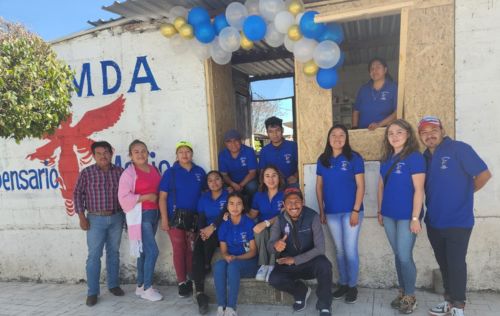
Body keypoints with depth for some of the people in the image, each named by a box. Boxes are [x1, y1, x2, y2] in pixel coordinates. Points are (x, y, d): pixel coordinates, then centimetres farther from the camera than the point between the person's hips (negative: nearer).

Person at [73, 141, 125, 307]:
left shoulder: (119, 172, 1)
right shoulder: (86, 173, -3)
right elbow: (77, 194, -1)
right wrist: (82, 217, -6)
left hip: (116, 218, 2)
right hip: (95, 219, -2)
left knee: (114, 253, 12)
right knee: (94, 255, 0)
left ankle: (113, 285, 25)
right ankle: (92, 292, 8)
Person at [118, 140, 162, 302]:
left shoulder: (154, 169, 10)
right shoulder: (129, 172, -11)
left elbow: (160, 189, 21)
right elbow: (123, 197, -17)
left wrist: (158, 197, 2)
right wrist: (146, 197, -17)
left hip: (154, 213, 7)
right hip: (140, 215, -7)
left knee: (144, 251, 13)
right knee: (153, 251, -9)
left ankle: (140, 286, 24)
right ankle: (147, 288, 5)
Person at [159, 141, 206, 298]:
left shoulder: (200, 172, 6)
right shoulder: (170, 172, 0)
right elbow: (162, 197, -3)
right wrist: (164, 219, -10)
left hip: (194, 217, 2)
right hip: (176, 216, -2)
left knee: (192, 249, 8)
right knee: (179, 249, 1)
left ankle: (193, 280, 21)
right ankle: (182, 283, 12)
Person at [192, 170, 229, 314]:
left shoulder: (228, 195, 1)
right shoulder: (204, 198, 15)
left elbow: (224, 214, -13)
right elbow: (201, 218, 6)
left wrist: (212, 227, -25)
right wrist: (202, 230, -15)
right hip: (207, 232, 3)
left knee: (209, 240, -36)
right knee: (197, 252, -25)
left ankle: (207, 267, -12)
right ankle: (200, 293, -30)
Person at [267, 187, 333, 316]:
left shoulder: (312, 217, -18)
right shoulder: (280, 219, -9)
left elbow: (320, 248, -20)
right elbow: (270, 246, -9)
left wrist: (295, 260, -27)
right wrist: (275, 245, -35)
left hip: (310, 261, -2)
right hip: (289, 264, 2)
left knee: (324, 265, -35)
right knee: (274, 279, -25)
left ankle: (324, 305, -9)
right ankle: (301, 291, 8)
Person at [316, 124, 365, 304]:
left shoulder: (354, 158, -6)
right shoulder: (323, 160, 5)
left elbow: (360, 186, -8)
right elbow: (319, 186, 8)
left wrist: (356, 210, -14)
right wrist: (321, 211, 5)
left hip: (350, 211, -3)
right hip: (331, 212, 3)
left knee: (350, 250, 2)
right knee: (339, 250, 13)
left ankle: (352, 286, 19)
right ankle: (343, 283, 27)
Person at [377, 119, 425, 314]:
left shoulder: (415, 157, -11)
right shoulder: (386, 159, 8)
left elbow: (418, 190, -15)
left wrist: (415, 218, -17)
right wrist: (380, 211, 13)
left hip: (407, 216, -6)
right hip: (389, 215, 6)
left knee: (405, 257, -1)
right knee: (397, 255, 14)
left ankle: (410, 297, 19)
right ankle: (402, 293, 28)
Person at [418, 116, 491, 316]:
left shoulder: (459, 149, -11)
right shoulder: (425, 157, 8)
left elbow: (484, 174, -12)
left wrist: (465, 193, -1)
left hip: (458, 221, -6)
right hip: (434, 221, 6)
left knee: (456, 264, 2)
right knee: (443, 264, 16)